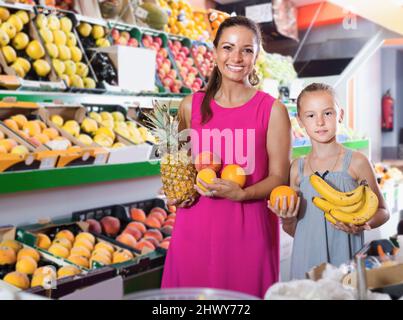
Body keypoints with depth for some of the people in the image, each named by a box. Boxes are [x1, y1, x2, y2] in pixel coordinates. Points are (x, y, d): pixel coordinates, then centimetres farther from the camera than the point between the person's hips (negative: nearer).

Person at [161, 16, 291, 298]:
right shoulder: (191, 106, 6)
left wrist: (241, 194, -19)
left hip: (248, 229, -2)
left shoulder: (272, 110, -3)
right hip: (194, 228, 3)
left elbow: (279, 177, -2)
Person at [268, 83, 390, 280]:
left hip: (346, 258, -2)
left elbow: (382, 211, 6)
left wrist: (361, 225, -13)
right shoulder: (297, 168, 4)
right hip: (307, 263, 2)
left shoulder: (355, 162, -3)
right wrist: (287, 220, -8)